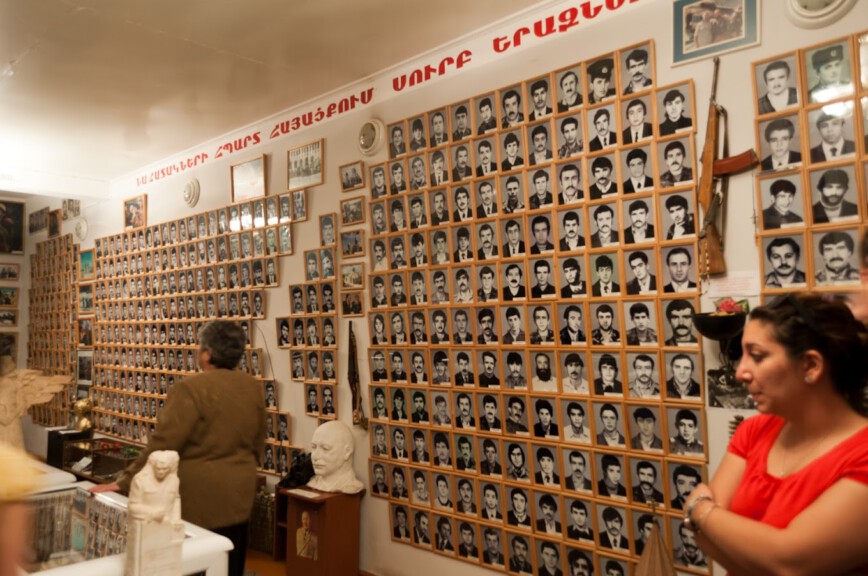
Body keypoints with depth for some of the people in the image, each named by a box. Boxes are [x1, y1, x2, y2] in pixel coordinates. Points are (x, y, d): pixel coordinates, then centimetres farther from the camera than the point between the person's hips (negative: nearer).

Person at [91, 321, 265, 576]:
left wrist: (123, 483, -9)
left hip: (200, 494, -6)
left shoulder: (192, 388, -18)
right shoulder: (253, 387, 1)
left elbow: (162, 444, -18)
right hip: (240, 490, 6)